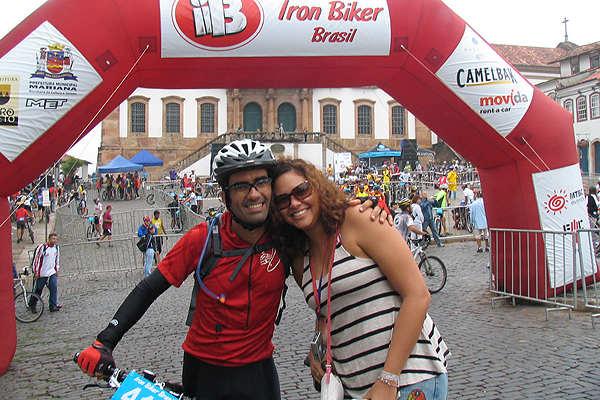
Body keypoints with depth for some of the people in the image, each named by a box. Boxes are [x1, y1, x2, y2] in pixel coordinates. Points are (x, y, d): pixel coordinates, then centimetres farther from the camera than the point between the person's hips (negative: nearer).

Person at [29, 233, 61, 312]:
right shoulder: (42, 248, -15)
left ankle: (53, 306, -2)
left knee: (54, 288, -7)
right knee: (38, 290, 7)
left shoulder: (56, 248, 5)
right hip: (42, 273, -5)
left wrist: (57, 269, 18)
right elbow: (36, 259, -11)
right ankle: (32, 305, 27)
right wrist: (36, 272, -10)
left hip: (52, 273, 5)